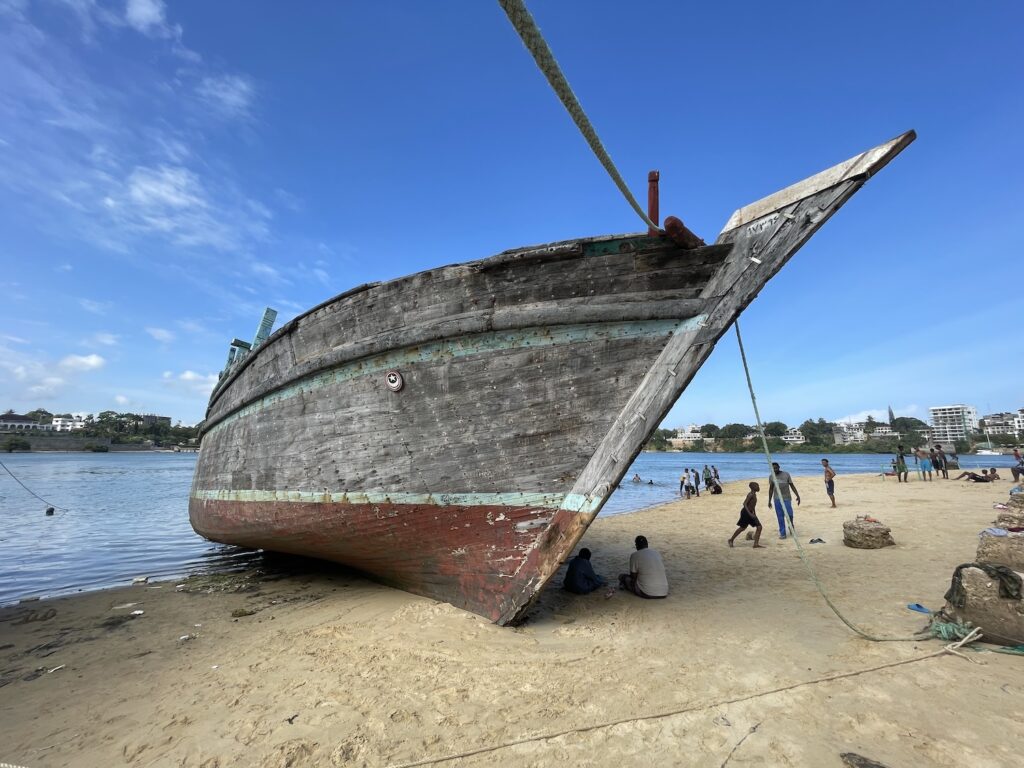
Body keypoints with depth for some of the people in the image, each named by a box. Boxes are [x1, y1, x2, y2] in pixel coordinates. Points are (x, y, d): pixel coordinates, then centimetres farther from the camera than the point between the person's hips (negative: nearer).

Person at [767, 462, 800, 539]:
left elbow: (792, 485, 3)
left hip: (786, 498, -2)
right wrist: (769, 500, 11)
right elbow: (771, 489, 13)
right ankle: (782, 533, 9)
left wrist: (798, 496, -5)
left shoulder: (786, 474, -2)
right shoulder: (771, 477, 5)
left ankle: (791, 525, 18)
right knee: (780, 517, 2)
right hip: (777, 499, 2)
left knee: (789, 514, -12)